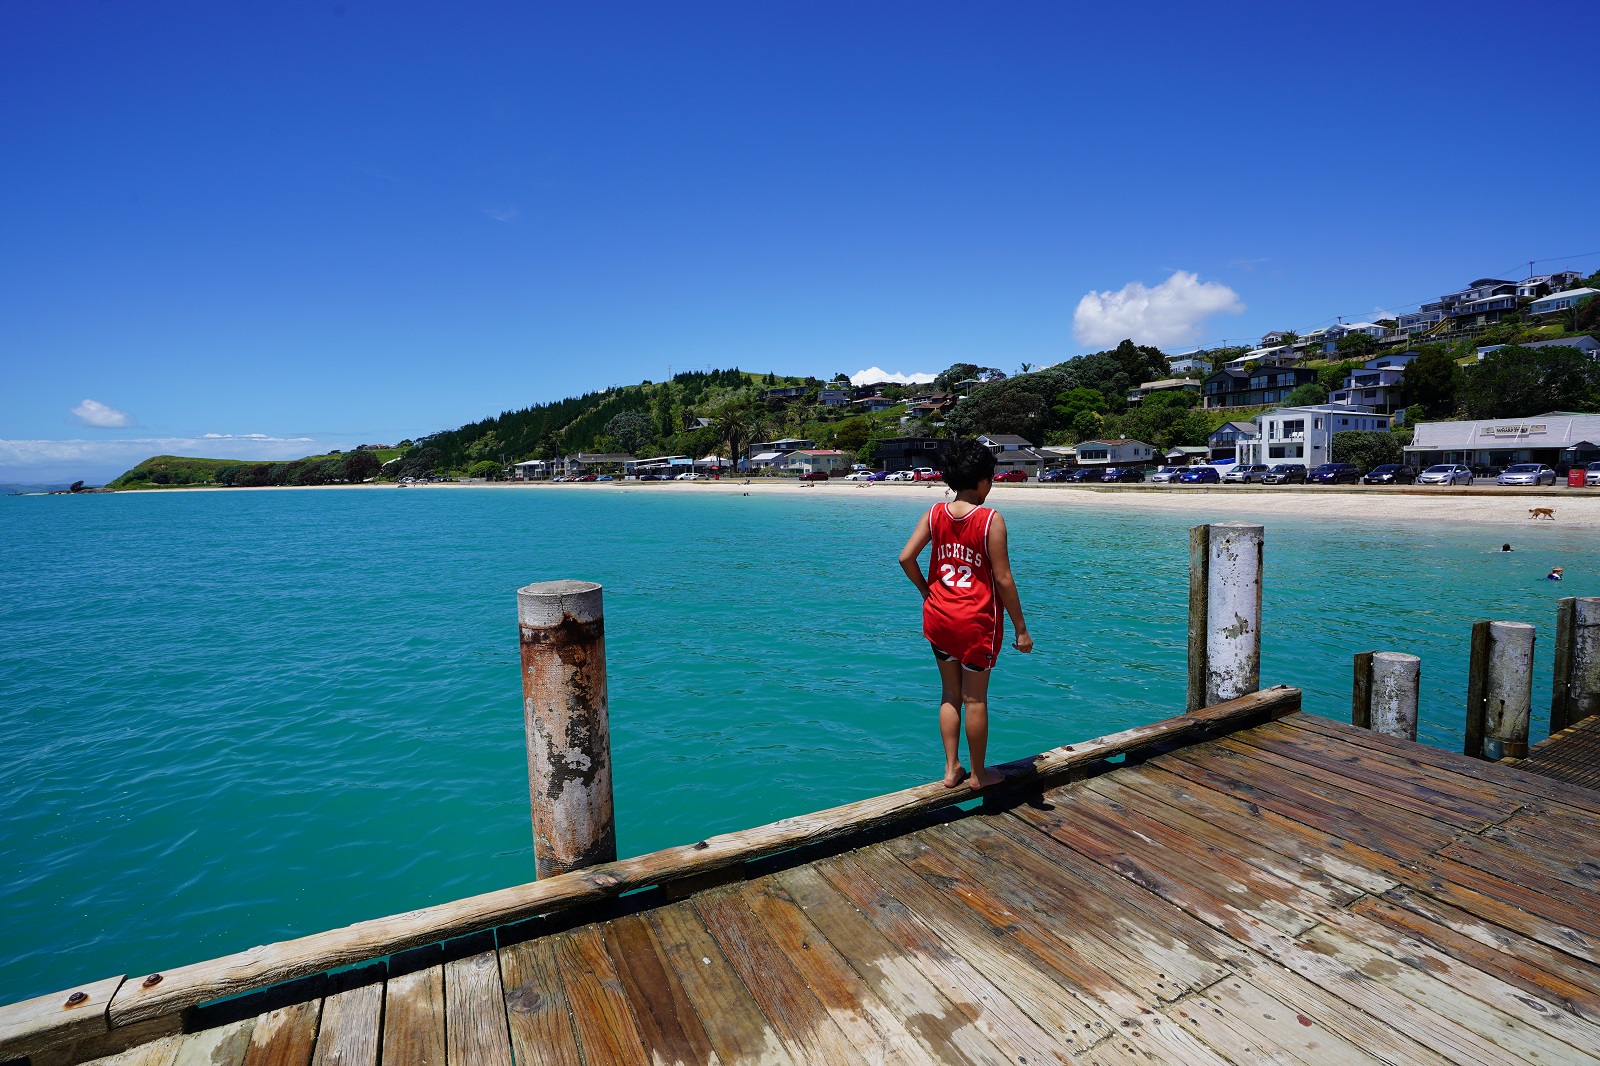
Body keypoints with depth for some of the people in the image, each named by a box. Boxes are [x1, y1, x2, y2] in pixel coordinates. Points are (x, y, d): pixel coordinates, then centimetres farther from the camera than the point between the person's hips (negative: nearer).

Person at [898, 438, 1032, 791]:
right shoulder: (991, 519, -15)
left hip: (939, 617, 5)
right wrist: (1021, 629, -7)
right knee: (975, 699, 9)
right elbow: (1003, 579, -14)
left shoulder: (936, 513, -1)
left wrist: (926, 590, 10)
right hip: (977, 621, -4)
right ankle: (978, 774, 26)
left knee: (950, 694, 18)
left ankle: (951, 769, 27)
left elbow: (906, 557, -5)